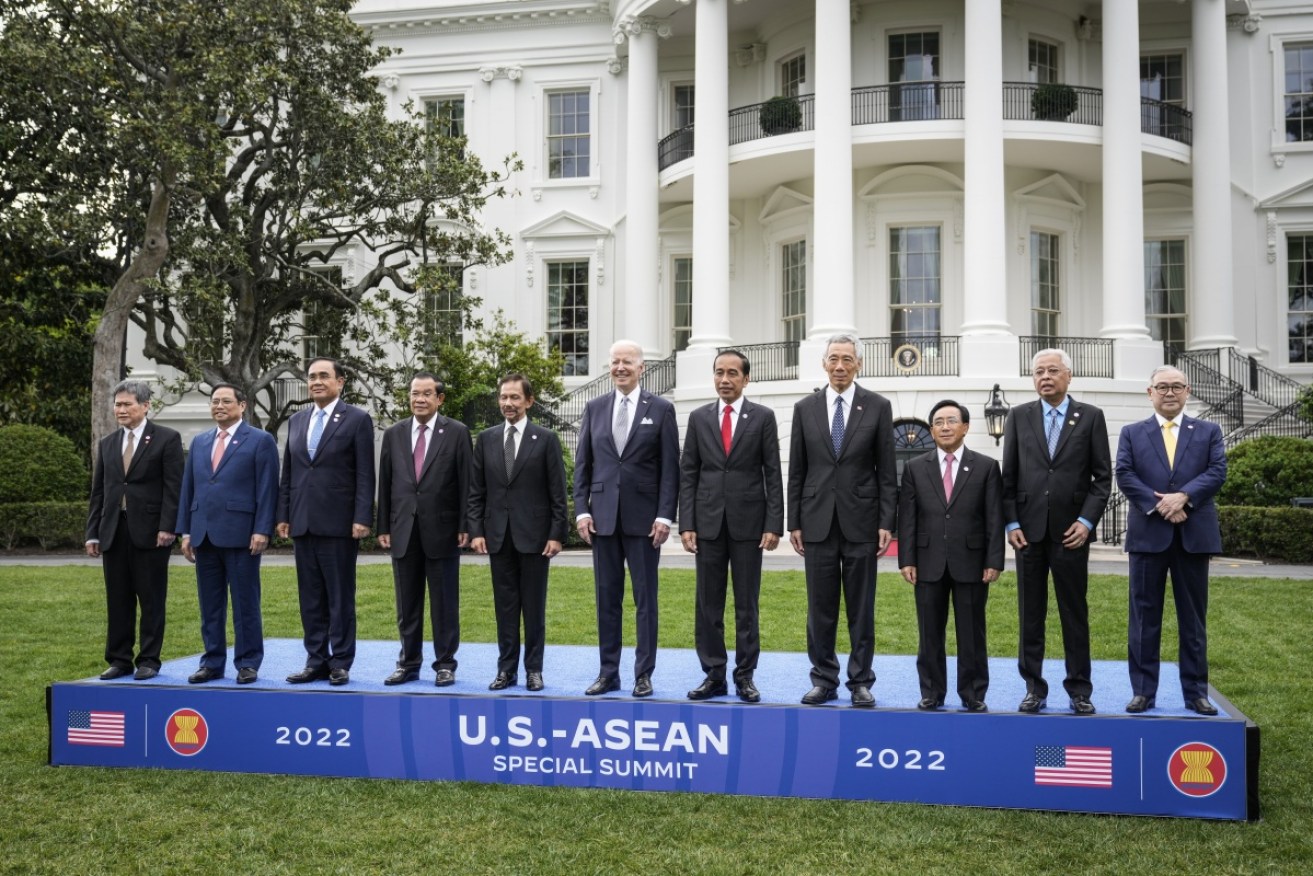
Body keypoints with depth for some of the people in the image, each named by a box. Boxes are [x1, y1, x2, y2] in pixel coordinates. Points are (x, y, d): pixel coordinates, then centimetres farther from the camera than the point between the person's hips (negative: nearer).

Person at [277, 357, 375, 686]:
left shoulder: (357, 419, -2)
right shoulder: (296, 421, 14)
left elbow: (365, 475, -7)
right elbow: (287, 472, 16)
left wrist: (362, 519, -13)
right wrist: (283, 515, 10)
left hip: (338, 523, -5)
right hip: (302, 523, 5)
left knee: (340, 597, 2)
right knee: (310, 598, 9)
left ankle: (340, 663, 9)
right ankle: (316, 661, 17)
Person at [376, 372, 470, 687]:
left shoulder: (457, 433, -1)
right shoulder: (394, 434, 9)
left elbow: (465, 482, -3)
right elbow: (385, 483, 9)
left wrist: (465, 526, -7)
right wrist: (383, 527, 5)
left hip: (442, 530, -3)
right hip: (403, 530, 3)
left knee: (444, 603, 4)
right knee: (407, 604, 10)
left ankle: (445, 664, 14)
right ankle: (408, 663, 20)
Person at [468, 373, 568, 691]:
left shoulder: (546, 439, -1)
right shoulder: (486, 439, 8)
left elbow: (557, 492, -3)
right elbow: (476, 491, 8)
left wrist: (557, 534, -8)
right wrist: (476, 530, 0)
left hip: (534, 534, -3)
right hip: (498, 535, 3)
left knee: (534, 605, 4)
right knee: (505, 605, 7)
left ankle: (534, 669, 13)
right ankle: (506, 669, 13)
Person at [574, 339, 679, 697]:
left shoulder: (661, 409, 0)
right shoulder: (594, 408, 9)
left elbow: (670, 467, -3)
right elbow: (582, 463, 9)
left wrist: (665, 516, -9)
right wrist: (581, 509, 0)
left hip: (643, 517, -3)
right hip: (603, 517, 3)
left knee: (645, 598, 4)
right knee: (607, 598, 8)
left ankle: (644, 674, 12)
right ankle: (608, 672, 16)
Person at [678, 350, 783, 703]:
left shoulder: (763, 417, 2)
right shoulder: (699, 418, 8)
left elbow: (773, 474, 0)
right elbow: (687, 474, 6)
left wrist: (774, 524, -8)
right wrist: (686, 523, -2)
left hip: (748, 523, -2)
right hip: (708, 523, 2)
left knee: (746, 604, 4)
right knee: (708, 604, 5)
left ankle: (745, 676, 12)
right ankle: (714, 675, 13)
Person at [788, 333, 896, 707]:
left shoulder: (878, 406, 2)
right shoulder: (805, 408, 6)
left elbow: (886, 471, 1)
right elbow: (796, 471, 7)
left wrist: (886, 522, -5)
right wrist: (793, 522, 3)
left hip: (861, 521, -1)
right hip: (817, 521, 2)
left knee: (861, 608, 5)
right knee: (820, 607, 6)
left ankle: (860, 682, 14)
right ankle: (824, 680, 17)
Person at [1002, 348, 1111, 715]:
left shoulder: (1090, 417, 4)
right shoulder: (1019, 416, 7)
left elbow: (1103, 476, 3)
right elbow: (1008, 475, 6)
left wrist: (1086, 521, -7)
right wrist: (1011, 523, -1)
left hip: (1070, 532, -1)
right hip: (1029, 531, 1)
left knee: (1075, 614, 4)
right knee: (1030, 615, 6)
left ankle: (1079, 691, 13)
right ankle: (1034, 688, 13)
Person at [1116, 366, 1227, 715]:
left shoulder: (1208, 431, 11)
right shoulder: (1132, 433, 9)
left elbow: (1217, 471, -3)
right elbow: (1125, 475, -3)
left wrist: (1183, 496, -18)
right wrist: (1159, 506, -15)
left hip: (1194, 535, 1)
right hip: (1148, 535, -1)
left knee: (1193, 618, 6)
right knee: (1144, 617, 2)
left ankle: (1196, 692, 14)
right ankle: (1143, 691, 8)